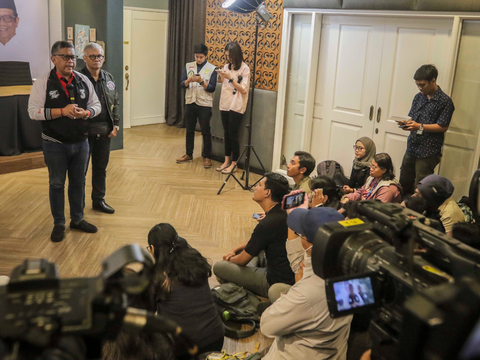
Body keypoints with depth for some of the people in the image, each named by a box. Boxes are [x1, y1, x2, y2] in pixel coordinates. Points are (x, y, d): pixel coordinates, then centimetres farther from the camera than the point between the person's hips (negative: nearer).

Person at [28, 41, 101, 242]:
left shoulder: (83, 80, 3)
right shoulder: (43, 83, -9)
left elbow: (96, 105, 8)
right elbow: (33, 111, -14)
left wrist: (86, 113, -15)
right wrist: (62, 111, -23)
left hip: (80, 142, 4)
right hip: (55, 144, -3)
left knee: (78, 182, 15)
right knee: (57, 184, 9)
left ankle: (77, 219, 31)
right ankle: (59, 224, 23)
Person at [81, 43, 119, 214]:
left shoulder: (109, 78, 10)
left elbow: (115, 103, 14)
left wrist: (116, 125, 5)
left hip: (104, 130, 5)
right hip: (84, 130, -5)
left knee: (101, 168, 15)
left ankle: (99, 200, 28)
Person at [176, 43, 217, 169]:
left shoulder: (212, 69, -4)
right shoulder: (188, 66, 6)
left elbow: (212, 88, -8)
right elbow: (182, 84, 2)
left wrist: (201, 81, -22)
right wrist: (189, 80, -18)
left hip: (204, 104, -3)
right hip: (190, 102, 4)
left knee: (206, 132, 2)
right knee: (189, 130, 11)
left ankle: (207, 157, 10)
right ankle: (189, 154, 23)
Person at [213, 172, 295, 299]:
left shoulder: (267, 224, -26)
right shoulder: (284, 213, 3)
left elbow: (243, 260, -13)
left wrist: (229, 260, 9)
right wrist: (235, 250, 17)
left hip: (275, 284, -9)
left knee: (219, 267, -6)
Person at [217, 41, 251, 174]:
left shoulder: (244, 68, -9)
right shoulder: (227, 66, 8)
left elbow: (243, 90, -13)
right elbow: (224, 85, 14)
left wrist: (230, 78, -19)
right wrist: (221, 77, -5)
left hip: (236, 106, -6)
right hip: (225, 104, 6)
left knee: (233, 134, -2)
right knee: (226, 133, 11)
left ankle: (234, 163, 9)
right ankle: (227, 160, 20)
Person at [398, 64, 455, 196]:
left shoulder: (445, 101, -11)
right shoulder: (419, 97, 9)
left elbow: (443, 127, -13)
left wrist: (420, 127, -20)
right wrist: (407, 123, -6)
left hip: (428, 152, -7)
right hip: (412, 147, 7)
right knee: (404, 183, 14)